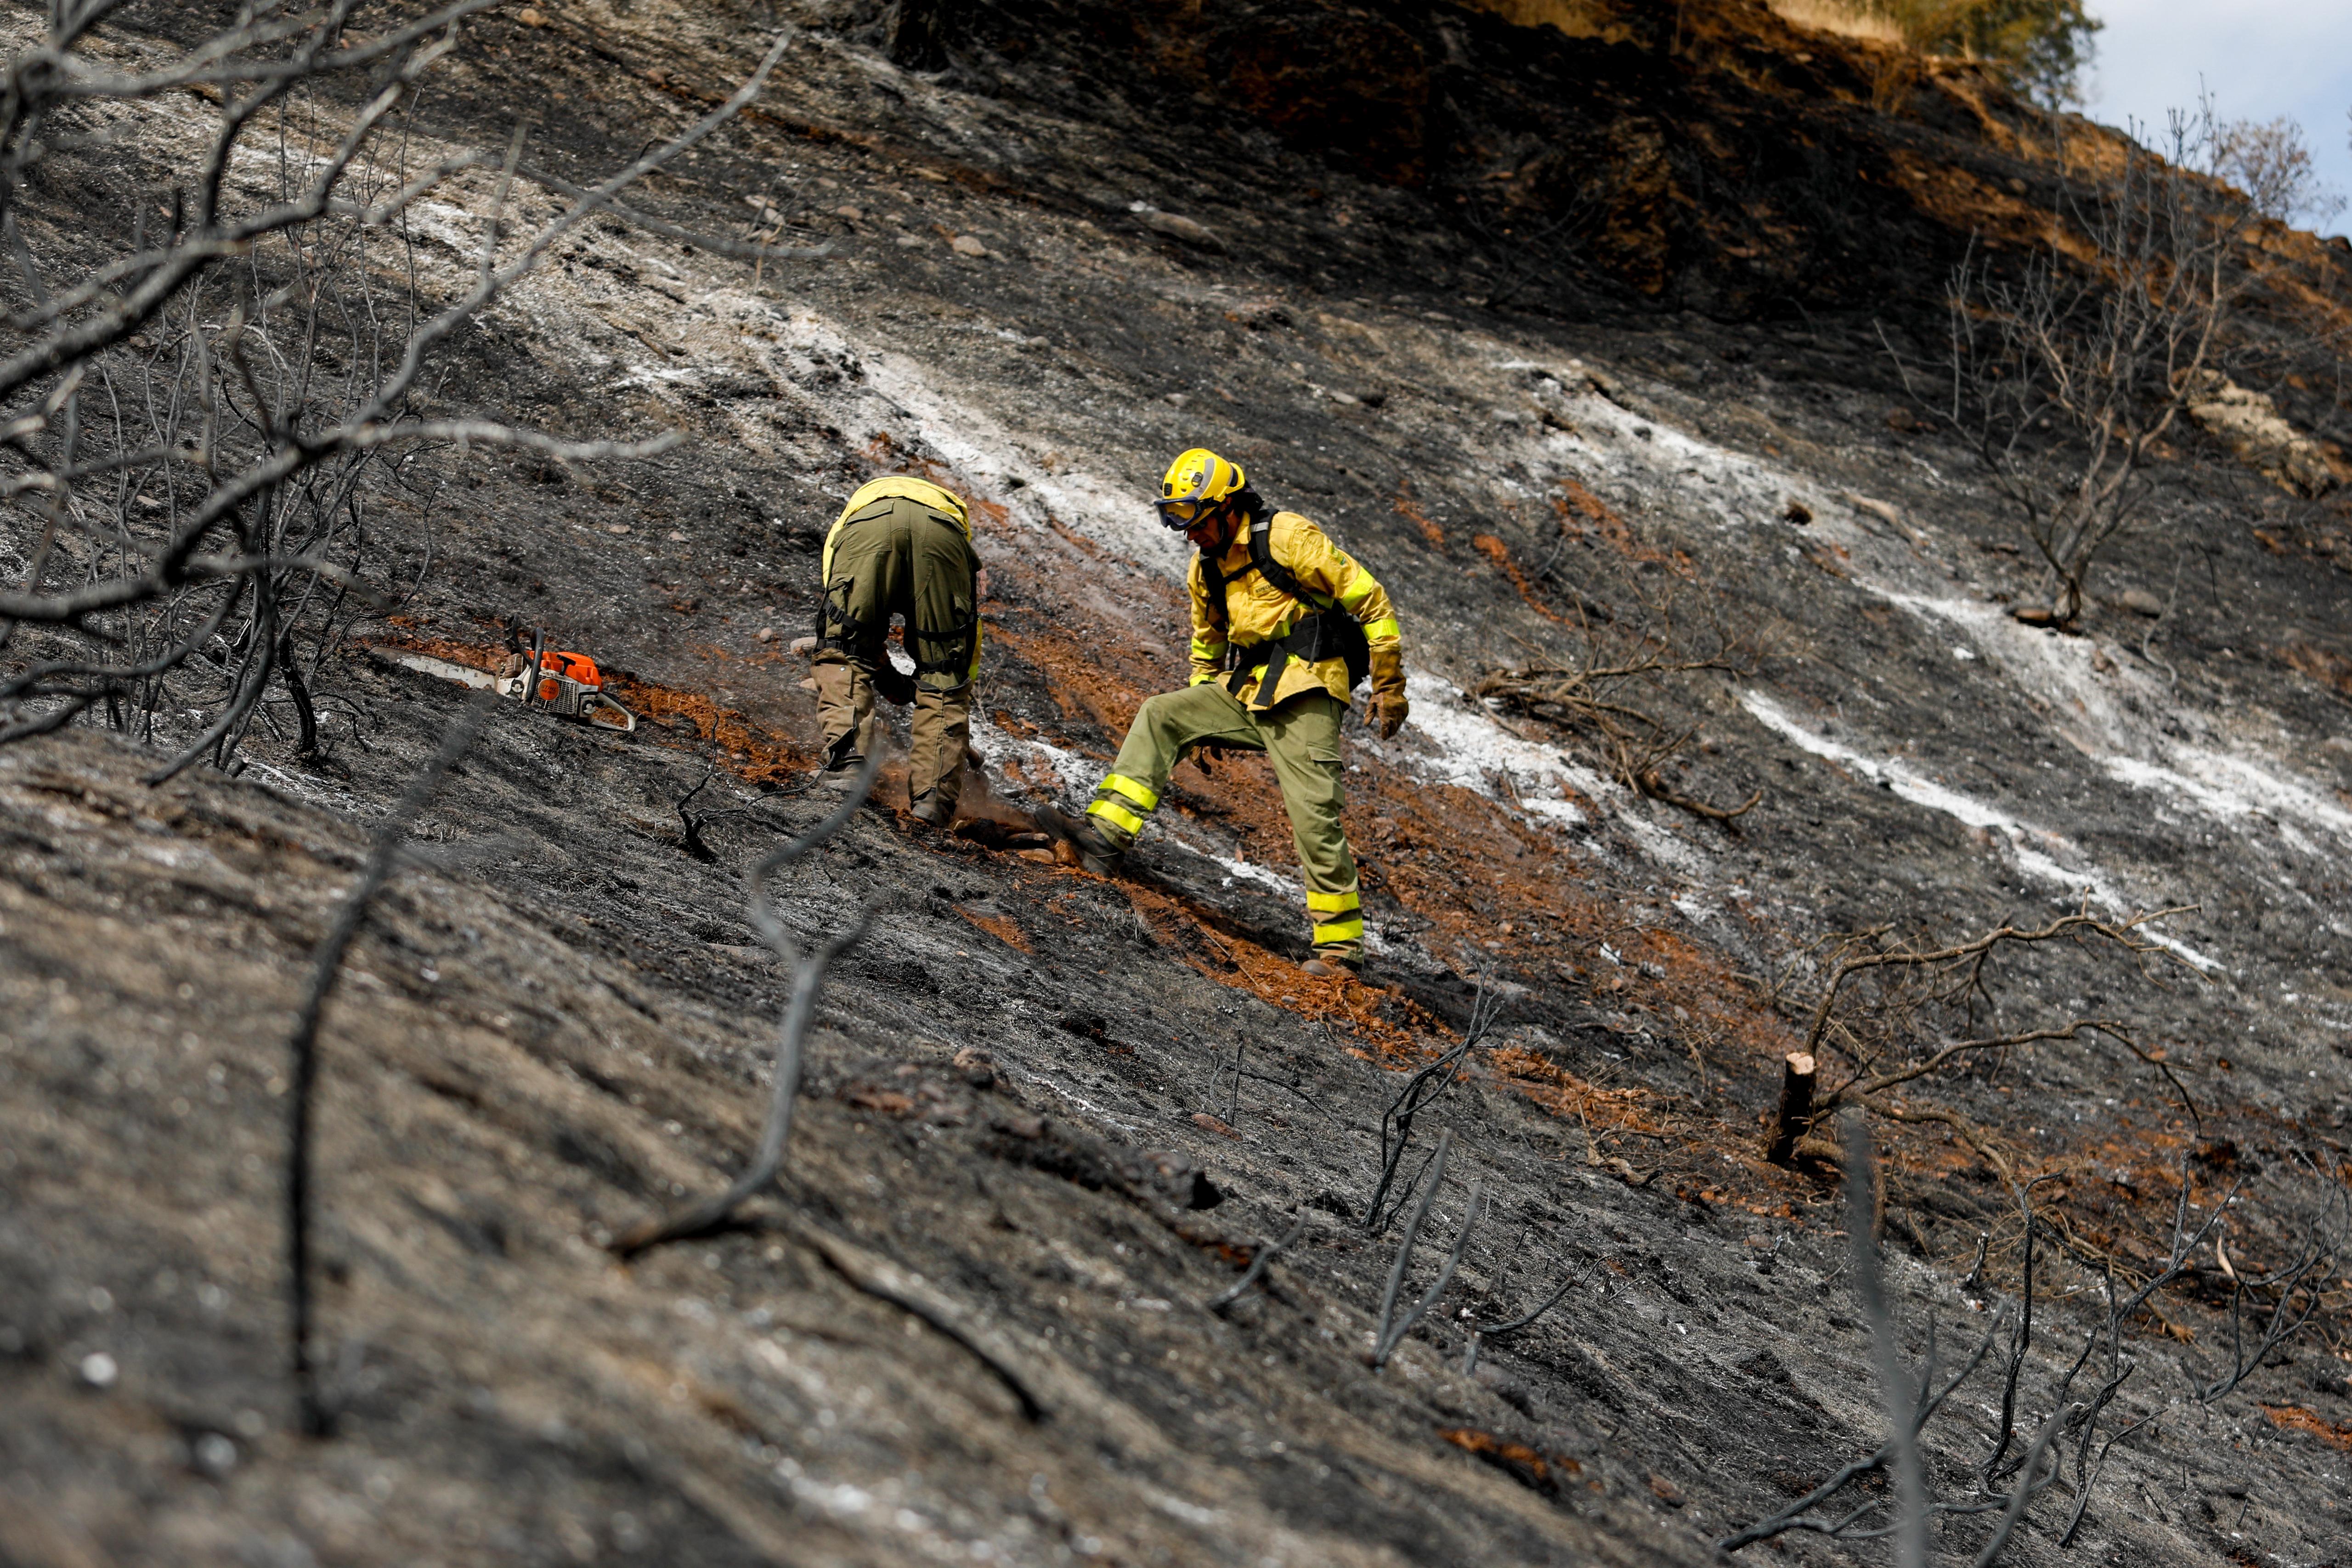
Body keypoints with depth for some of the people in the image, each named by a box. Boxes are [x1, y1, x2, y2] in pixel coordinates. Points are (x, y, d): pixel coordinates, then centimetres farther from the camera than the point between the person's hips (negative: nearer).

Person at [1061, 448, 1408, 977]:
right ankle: (1109, 831, -9)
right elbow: (1207, 642, 30)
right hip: (1245, 692, 8)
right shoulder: (1206, 569, 11)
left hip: (1305, 695, -8)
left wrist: (1389, 687, -11)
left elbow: (1369, 600, -12)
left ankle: (1340, 943, -7)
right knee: (1159, 716, -3)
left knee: (1313, 815, -13)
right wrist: (1201, 712, 27)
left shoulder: (1287, 537, -13)